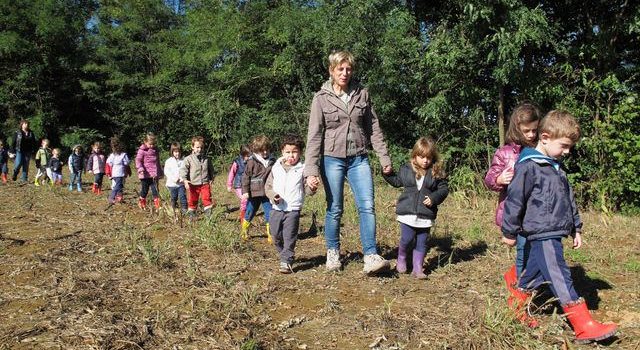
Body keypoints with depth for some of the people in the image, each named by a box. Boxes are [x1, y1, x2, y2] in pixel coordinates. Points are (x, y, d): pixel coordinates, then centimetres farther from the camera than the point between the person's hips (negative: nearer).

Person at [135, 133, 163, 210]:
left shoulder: (155, 150, 12)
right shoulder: (142, 150, -5)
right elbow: (138, 160, -11)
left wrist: (160, 172, 25)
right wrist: (140, 169, -29)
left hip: (154, 174, 4)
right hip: (145, 174, -4)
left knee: (155, 190, 1)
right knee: (144, 190, 8)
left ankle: (157, 205, 2)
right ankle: (141, 204, 26)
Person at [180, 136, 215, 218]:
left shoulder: (206, 159, 7)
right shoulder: (189, 159, -4)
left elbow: (211, 169, 19)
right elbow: (183, 169, -10)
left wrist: (211, 179, 13)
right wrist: (184, 180, -21)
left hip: (205, 183, 2)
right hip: (193, 184, -2)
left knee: (207, 198, -4)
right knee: (192, 200, 8)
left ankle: (208, 213, 5)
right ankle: (191, 213, 23)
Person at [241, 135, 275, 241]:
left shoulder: (272, 161, 3)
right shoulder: (252, 161, -7)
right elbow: (246, 176, -4)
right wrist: (245, 191, -9)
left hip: (267, 193, 2)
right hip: (254, 193, -2)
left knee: (270, 214, 0)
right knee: (249, 213, 12)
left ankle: (271, 235, 8)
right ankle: (244, 232, 33)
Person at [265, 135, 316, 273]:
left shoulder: (302, 169, -2)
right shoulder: (276, 168, 4)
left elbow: (307, 190, -3)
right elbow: (268, 186, 8)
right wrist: (273, 195, -12)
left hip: (293, 210, -3)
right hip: (276, 209, 3)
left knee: (289, 237, -5)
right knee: (276, 236, 12)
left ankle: (286, 262, 2)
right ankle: (285, 254, 34)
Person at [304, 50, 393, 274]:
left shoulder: (362, 94, 6)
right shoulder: (322, 98, -2)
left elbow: (374, 128, 10)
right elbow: (314, 136, -6)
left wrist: (384, 158, 6)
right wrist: (311, 170, -14)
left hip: (359, 159, 2)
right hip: (332, 159, -2)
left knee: (367, 206, -7)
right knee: (335, 209, 6)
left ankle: (371, 256, -5)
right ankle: (333, 253, 23)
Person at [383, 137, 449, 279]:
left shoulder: (437, 173, -1)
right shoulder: (406, 169, 4)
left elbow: (444, 189, 1)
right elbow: (397, 181, 21)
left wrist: (434, 197, -15)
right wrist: (387, 174, 7)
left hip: (426, 215, 0)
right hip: (407, 213, 0)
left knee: (421, 242, 8)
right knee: (407, 239, -2)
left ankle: (417, 268, 19)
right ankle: (401, 259, 26)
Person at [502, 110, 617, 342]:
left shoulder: (556, 168, 16)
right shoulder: (528, 167, -13)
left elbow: (568, 201, 25)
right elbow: (515, 200, -13)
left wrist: (576, 228, 24)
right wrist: (509, 232, -8)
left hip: (554, 233, 9)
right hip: (541, 233, -9)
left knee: (536, 272, 17)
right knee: (560, 278, -9)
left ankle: (517, 301, 33)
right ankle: (583, 325, -7)